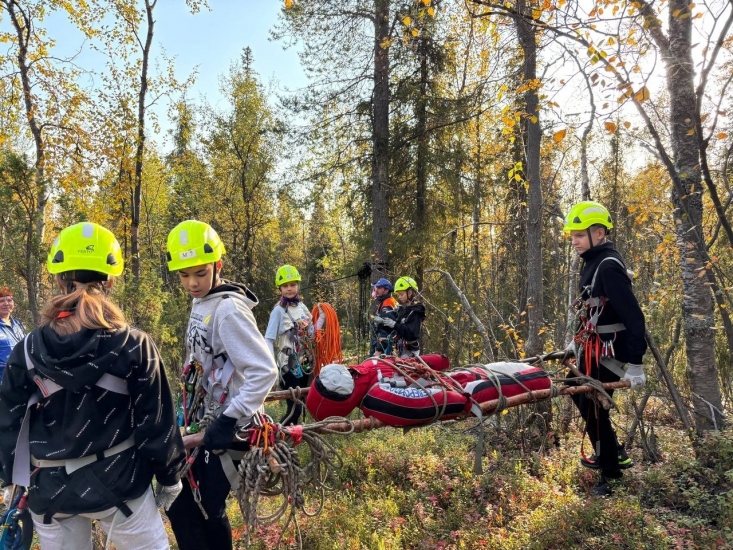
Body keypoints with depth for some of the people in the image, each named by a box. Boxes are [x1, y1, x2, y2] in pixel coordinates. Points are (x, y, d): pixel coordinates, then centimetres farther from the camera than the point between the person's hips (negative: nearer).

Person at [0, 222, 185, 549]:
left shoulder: (28, 349, -6)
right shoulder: (134, 346, -14)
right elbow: (156, 424, -9)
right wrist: (169, 477, 4)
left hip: (50, 488, 3)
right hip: (117, 483, -2)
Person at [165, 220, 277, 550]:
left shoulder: (228, 310, -21)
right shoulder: (201, 304, 6)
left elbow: (264, 372, -27)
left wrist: (229, 421, -26)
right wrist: (191, 415, 18)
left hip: (228, 428, -9)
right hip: (207, 420, 9)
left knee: (207, 508, 3)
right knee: (177, 499, 16)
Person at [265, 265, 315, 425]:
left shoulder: (302, 306, 8)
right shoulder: (279, 310, -10)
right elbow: (268, 340, -14)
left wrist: (322, 318, 0)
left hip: (304, 362, 7)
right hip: (289, 364, -6)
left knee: (302, 405, 12)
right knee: (295, 408, -12)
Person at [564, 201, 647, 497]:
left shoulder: (609, 266, -21)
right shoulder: (593, 263, 9)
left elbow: (633, 316, -25)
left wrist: (635, 364, -26)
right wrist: (577, 341, 24)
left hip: (609, 352, -10)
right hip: (593, 349, 10)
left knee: (593, 407, -2)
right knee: (576, 391, 22)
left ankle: (611, 474, 15)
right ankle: (611, 453, 36)